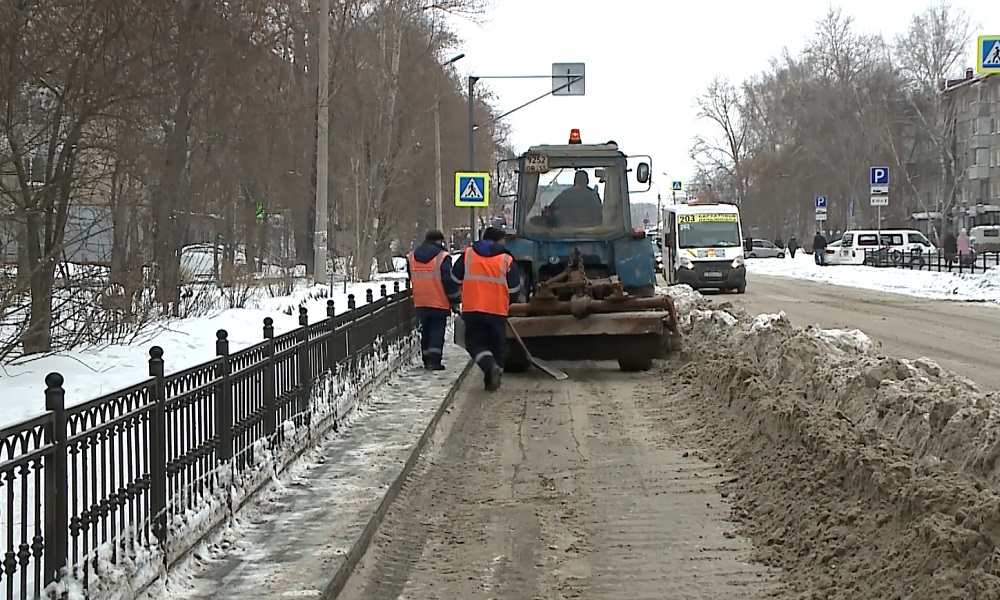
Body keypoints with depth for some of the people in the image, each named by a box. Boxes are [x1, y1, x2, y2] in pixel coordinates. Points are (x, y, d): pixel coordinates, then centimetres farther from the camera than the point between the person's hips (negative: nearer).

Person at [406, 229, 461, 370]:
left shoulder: (411, 257, 7)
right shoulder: (442, 257, -11)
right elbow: (450, 281, -11)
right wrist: (455, 301, -1)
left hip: (419, 302, 5)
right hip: (439, 303, -5)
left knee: (425, 330, 15)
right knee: (437, 330, 0)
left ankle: (426, 360, 17)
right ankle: (434, 360, -7)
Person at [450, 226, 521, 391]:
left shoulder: (468, 254, 2)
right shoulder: (506, 260, -1)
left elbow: (455, 279, 8)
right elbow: (514, 289, 2)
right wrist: (508, 301, 23)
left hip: (472, 309, 0)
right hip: (497, 310, 0)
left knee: (475, 342, 8)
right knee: (497, 345, 13)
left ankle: (489, 364, -19)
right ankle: (493, 380, 14)